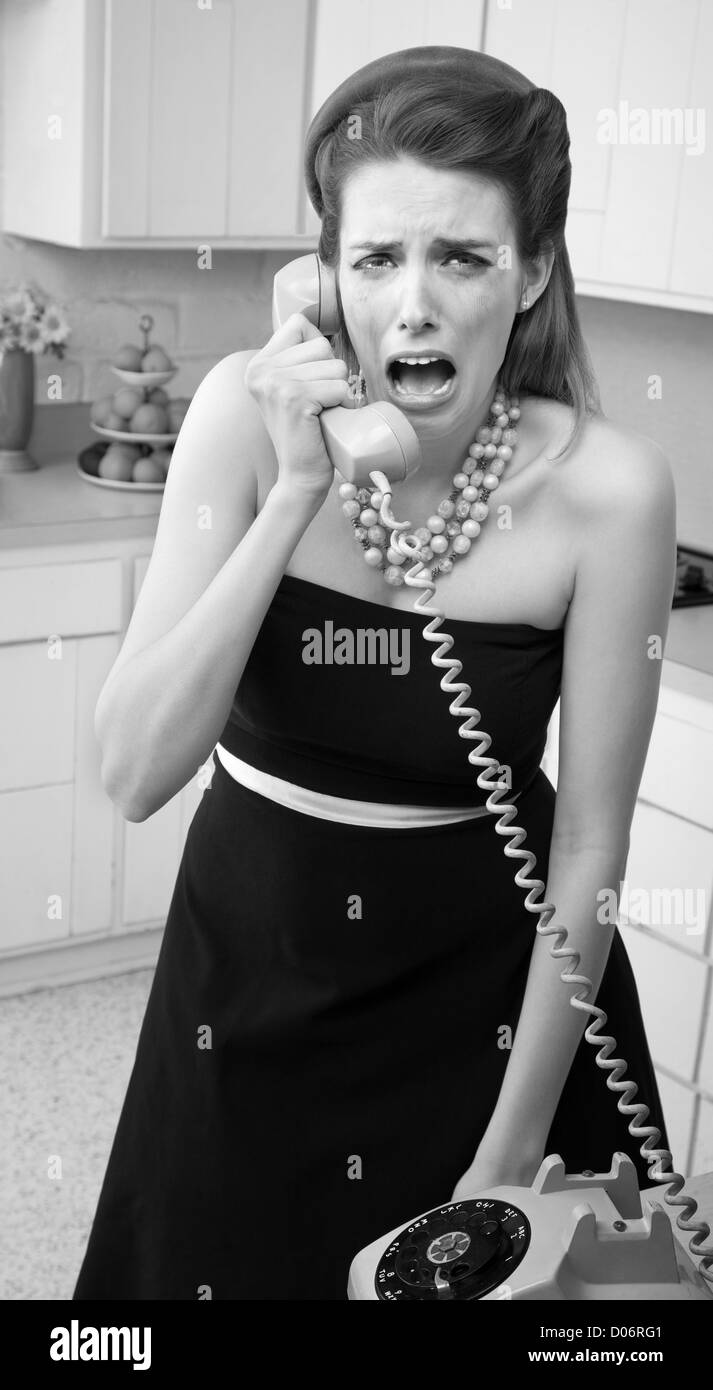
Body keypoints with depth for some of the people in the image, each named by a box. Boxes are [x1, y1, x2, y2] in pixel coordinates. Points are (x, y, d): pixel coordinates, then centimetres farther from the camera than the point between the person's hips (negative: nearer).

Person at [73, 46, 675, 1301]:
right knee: (228, 1254, 21)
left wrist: (516, 1149, -9)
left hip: (487, 982, -1)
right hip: (250, 957, 2)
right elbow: (133, 773, -22)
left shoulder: (606, 488, -20)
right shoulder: (247, 412, -17)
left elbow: (589, 845, -13)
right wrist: (295, 496, -30)